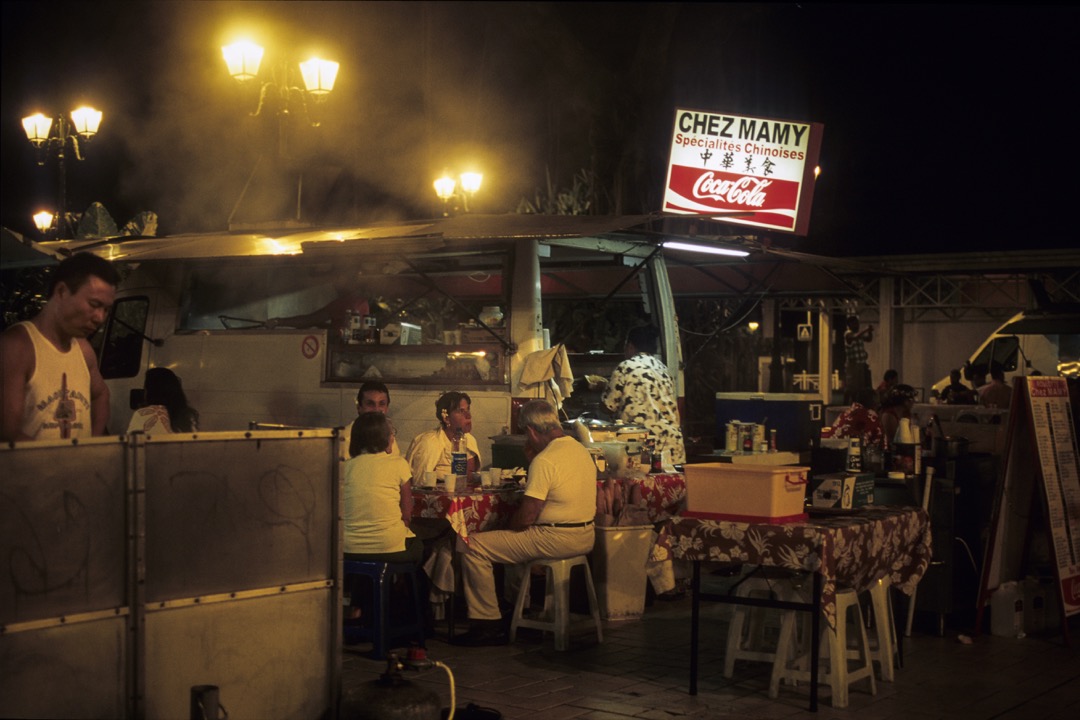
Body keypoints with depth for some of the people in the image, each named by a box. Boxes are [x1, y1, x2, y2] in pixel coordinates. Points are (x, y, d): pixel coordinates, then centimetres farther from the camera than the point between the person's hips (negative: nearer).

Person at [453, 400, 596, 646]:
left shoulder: (544, 461, -18)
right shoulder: (581, 450, 9)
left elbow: (526, 517, -18)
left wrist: (507, 527, 0)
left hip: (556, 539, -10)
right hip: (585, 536, 10)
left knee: (474, 546, -6)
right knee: (513, 538, 34)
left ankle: (489, 624, -2)